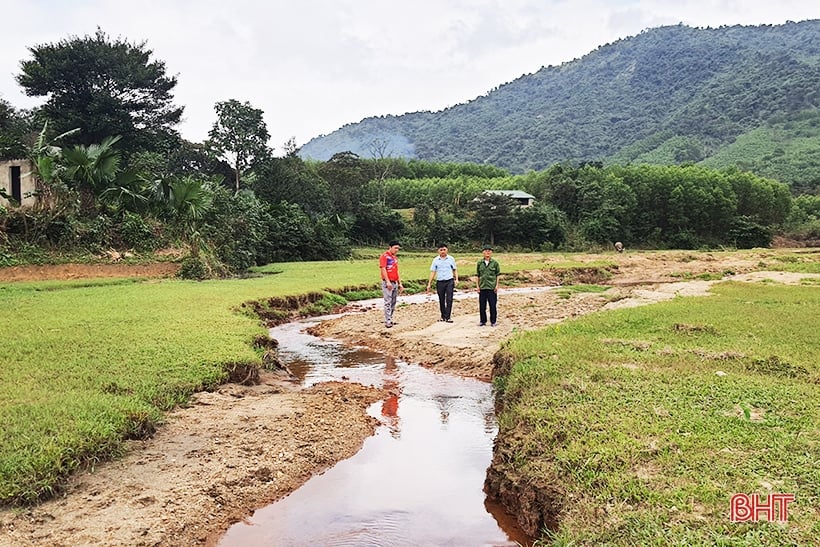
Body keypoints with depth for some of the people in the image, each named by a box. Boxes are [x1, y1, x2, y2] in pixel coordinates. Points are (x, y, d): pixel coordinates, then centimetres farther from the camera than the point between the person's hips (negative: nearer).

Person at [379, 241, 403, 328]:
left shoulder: (395, 257, 16)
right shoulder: (384, 256, -8)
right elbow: (383, 269, -15)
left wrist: (400, 283, 16)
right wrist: (388, 281, -22)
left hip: (395, 283, 8)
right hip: (387, 283, -8)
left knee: (393, 302, 9)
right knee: (388, 302, -9)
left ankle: (390, 320, 15)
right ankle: (388, 322, -9)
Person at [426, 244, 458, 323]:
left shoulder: (451, 259, 5)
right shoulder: (435, 260, 5)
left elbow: (454, 270, 12)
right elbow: (432, 272, 6)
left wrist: (456, 279, -3)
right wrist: (429, 284, 1)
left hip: (449, 281, -1)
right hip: (439, 282, 2)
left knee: (449, 299, -9)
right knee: (441, 300, 9)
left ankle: (448, 317, -7)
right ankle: (443, 316, 20)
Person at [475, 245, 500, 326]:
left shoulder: (495, 262, 1)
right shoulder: (479, 263, 5)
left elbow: (498, 275, 3)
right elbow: (477, 275, 9)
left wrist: (497, 285, -3)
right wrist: (477, 286, 3)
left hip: (492, 287, -2)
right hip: (482, 287, 2)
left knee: (493, 305, 2)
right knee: (482, 305, 7)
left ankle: (493, 321, 13)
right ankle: (483, 321, 19)